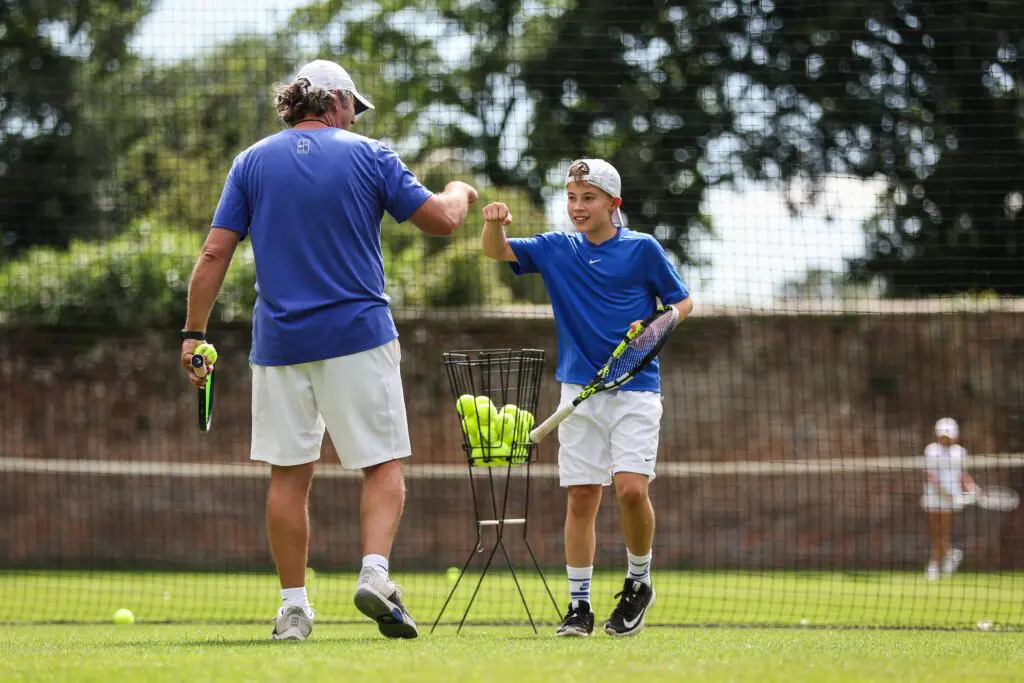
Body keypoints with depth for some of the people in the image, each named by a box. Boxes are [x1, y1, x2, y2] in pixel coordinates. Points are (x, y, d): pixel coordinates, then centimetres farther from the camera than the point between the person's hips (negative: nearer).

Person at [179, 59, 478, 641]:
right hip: (358, 336, -2)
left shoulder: (252, 163, 7)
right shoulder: (368, 156, 1)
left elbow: (215, 254, 1)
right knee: (384, 465, 3)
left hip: (279, 342, 2)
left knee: (289, 474, 7)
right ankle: (375, 571, -19)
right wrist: (460, 193, 25)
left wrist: (194, 334, 5)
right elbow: (442, 220, 3)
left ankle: (294, 605, 5)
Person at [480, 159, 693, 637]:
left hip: (635, 387, -3)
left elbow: (682, 301, 6)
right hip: (580, 389, 3)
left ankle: (638, 583, 7)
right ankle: (579, 604, 7)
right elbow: (495, 251, 3)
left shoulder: (642, 249, -1)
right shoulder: (556, 250, 8)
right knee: (581, 497, 1)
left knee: (631, 488, -16)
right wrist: (494, 222, -19)